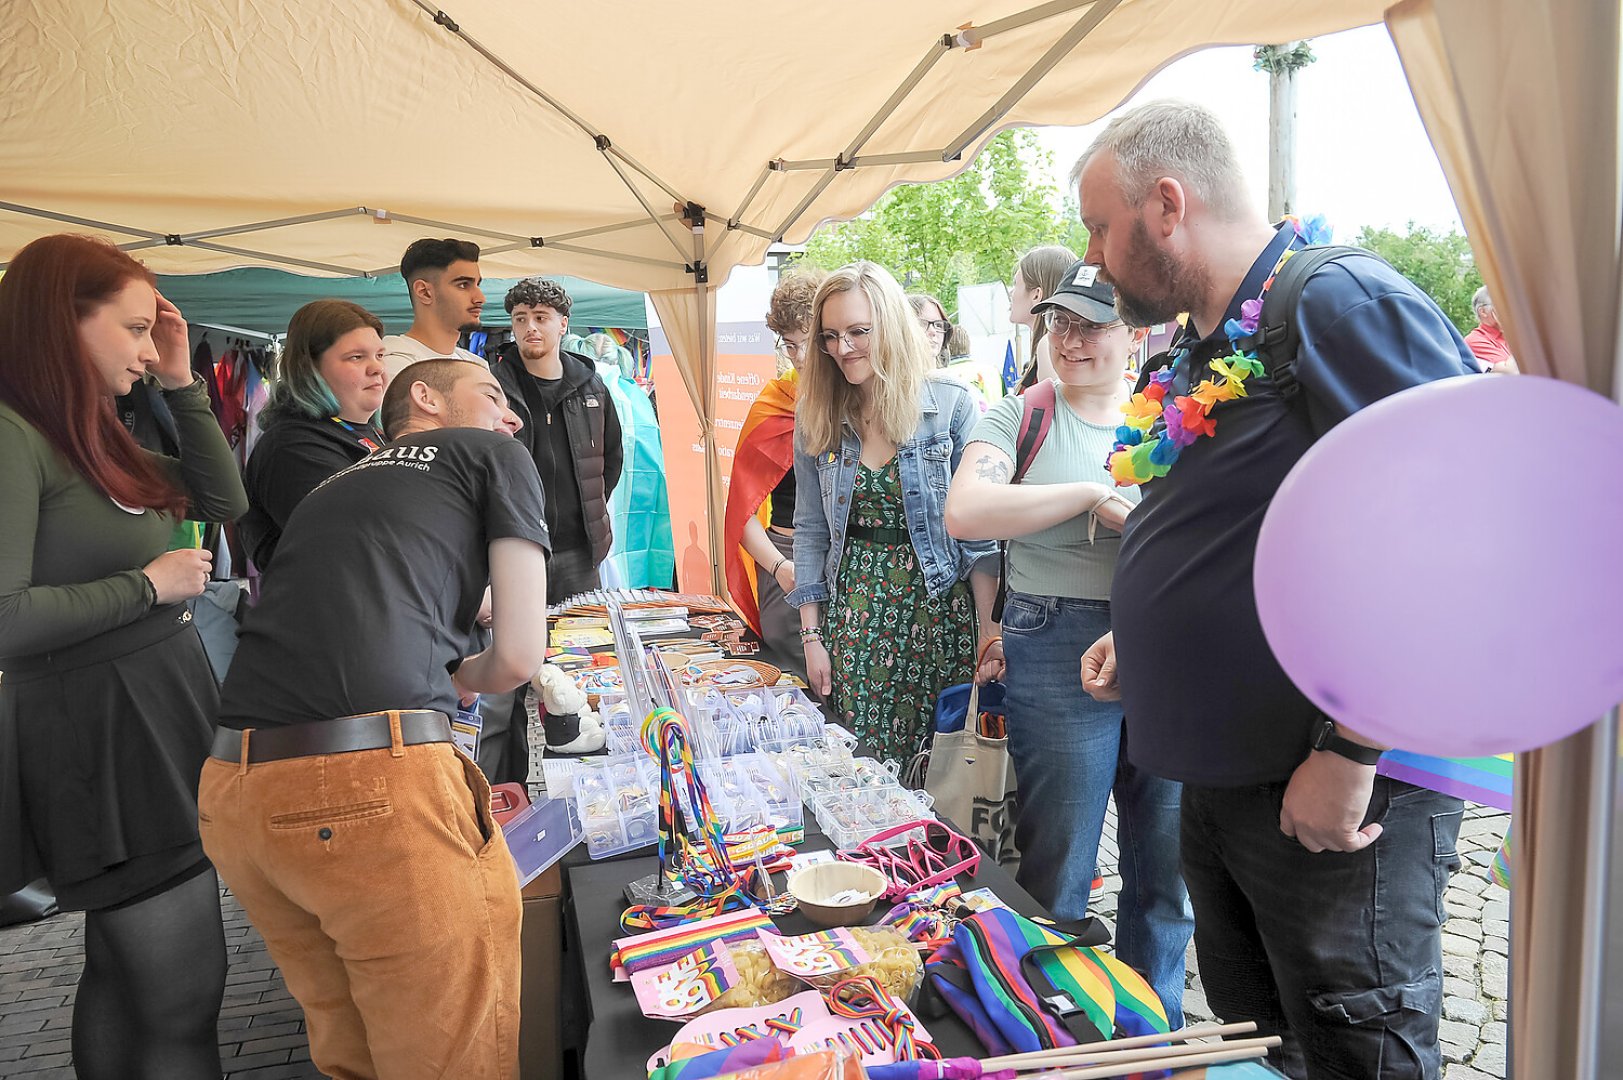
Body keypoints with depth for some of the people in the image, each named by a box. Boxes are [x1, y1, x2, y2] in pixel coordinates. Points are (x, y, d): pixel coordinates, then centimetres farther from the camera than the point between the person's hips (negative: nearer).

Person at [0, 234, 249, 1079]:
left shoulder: (90, 433, 11)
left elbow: (224, 500, 16)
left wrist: (181, 385, 9)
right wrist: (148, 585, -15)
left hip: (165, 716, 9)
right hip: (107, 740, -9)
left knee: (123, 972, 20)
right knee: (184, 995, -2)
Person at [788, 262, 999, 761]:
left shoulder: (952, 405, -5)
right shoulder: (817, 419, 5)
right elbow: (810, 531, 8)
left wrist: (989, 629, -9)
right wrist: (811, 635, 4)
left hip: (939, 606, -2)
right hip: (853, 615, 3)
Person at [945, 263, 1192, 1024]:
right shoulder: (1021, 419, 2)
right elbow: (964, 511, -16)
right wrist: (1093, 494, -17)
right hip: (1060, 656, -3)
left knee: (1167, 869, 13)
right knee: (1057, 872, 6)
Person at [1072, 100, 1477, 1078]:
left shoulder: (1340, 303, -17)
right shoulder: (1200, 348, 12)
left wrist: (1351, 751, -24)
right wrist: (1145, 636, 12)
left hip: (1338, 802, -8)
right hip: (1221, 778, 9)